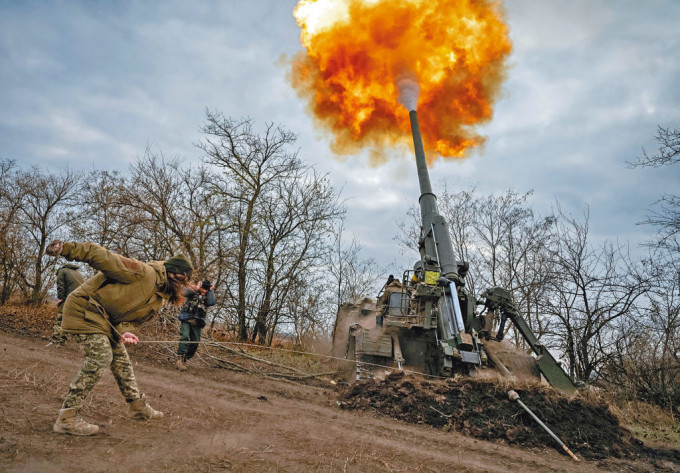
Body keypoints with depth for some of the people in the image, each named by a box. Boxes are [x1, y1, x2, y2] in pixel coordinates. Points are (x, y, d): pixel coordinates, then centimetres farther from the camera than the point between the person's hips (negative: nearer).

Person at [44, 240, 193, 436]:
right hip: (84, 308, -10)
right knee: (100, 357, -18)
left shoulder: (158, 300, 6)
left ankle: (137, 406, 26)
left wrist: (125, 331, -18)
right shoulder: (144, 273, -22)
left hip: (106, 319, 10)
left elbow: (134, 318, 5)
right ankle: (67, 418, -9)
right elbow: (105, 258, -27)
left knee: (121, 358, 13)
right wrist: (67, 248, -34)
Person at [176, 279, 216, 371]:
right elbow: (184, 292, -19)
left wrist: (211, 291, -10)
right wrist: (196, 288, -16)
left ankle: (184, 360, 15)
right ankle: (180, 359, -21)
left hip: (197, 323, 3)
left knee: (195, 342, 0)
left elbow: (211, 302, -16)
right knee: (185, 337, -23)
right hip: (186, 320, -3)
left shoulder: (208, 296, 6)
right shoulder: (193, 292, 2)